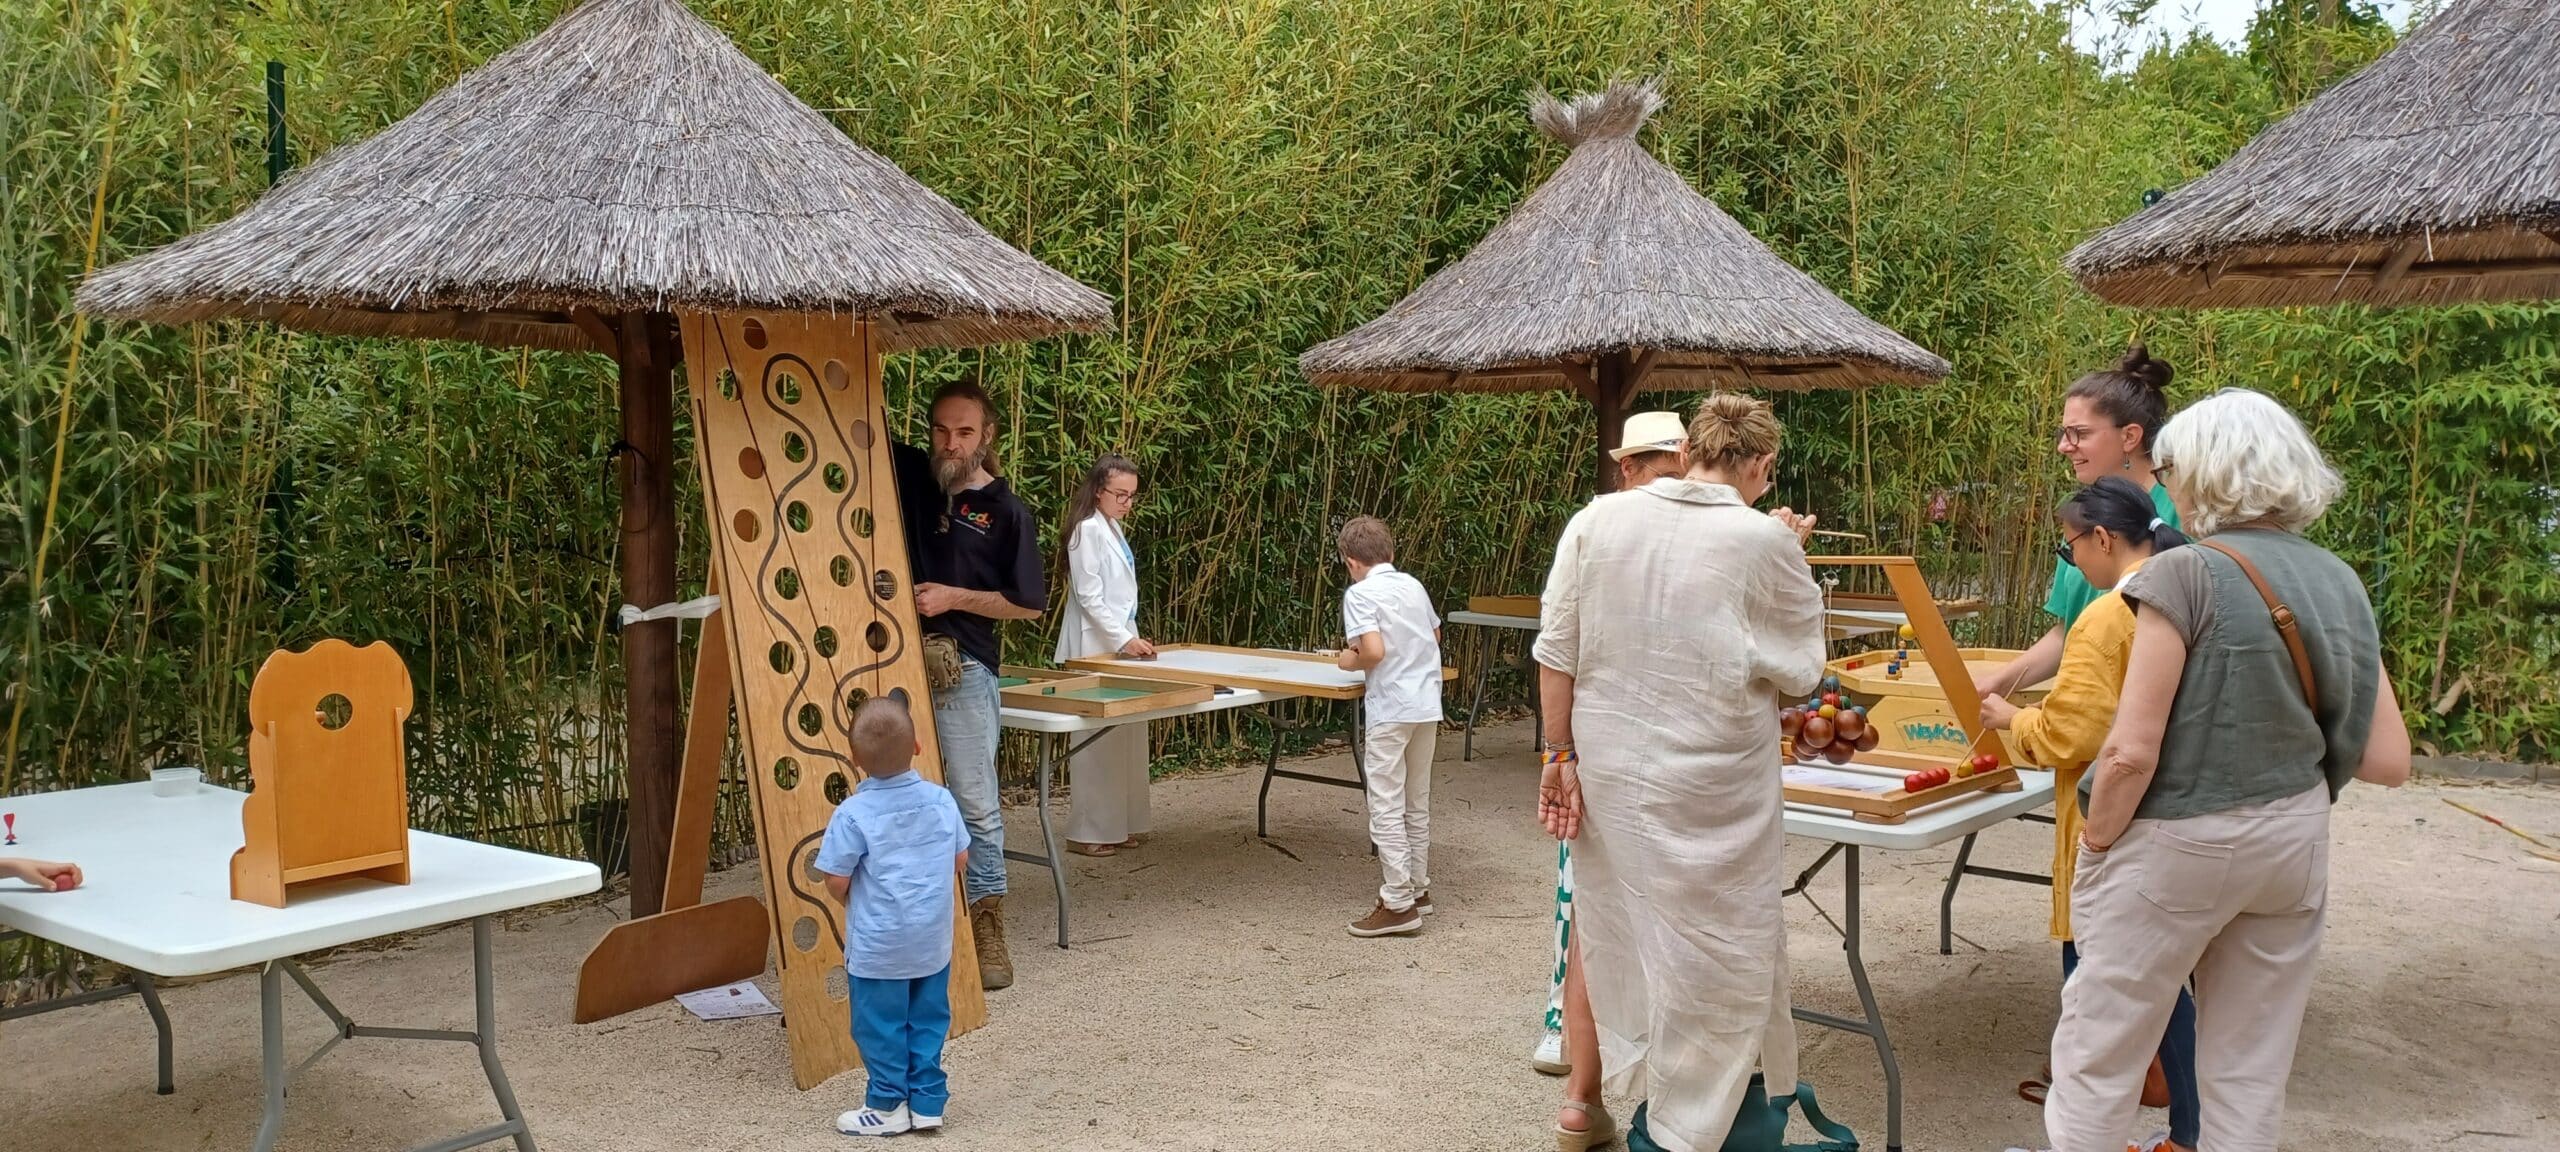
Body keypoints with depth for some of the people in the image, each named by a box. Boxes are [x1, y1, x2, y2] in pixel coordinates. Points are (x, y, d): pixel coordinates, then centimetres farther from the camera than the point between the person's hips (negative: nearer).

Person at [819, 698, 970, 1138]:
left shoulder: (853, 814, -19)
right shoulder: (942, 800, -5)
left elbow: (836, 881, -15)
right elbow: (961, 859, 6)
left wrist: (852, 901, 7)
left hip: (877, 945, -4)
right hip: (933, 941, 5)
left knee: (881, 1026, 11)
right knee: (928, 1021, 17)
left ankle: (888, 1107, 22)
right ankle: (928, 1102, 24)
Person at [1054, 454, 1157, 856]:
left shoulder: (1114, 529, 15)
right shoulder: (1089, 530, -13)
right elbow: (1088, 596, -17)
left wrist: (1131, 637, 17)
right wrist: (1122, 639, -19)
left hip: (1119, 642, 9)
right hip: (1096, 648, -9)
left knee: (1126, 737, 9)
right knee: (1099, 739, -6)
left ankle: (1121, 823, 16)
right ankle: (1089, 832, 0)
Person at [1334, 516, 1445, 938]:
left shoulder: (1359, 593, -10)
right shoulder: (1413, 586, 11)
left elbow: (1374, 651, -21)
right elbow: (1434, 636, 24)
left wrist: (1351, 661, -2)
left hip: (1391, 710, -7)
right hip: (1427, 705, 7)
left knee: (1386, 808, -2)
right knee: (1417, 804, 17)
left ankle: (1399, 903, -1)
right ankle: (1418, 888, 26)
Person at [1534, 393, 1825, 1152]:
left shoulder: (1602, 518, -2)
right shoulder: (1763, 541, -11)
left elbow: (1556, 650, 0)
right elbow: (1799, 669, 2)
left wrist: (1561, 755, 7)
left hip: (1607, 774, 4)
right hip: (1707, 787, -4)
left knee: (1604, 930, 18)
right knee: (1709, 952, 10)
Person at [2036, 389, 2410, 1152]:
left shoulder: (2186, 576, -17)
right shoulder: (2339, 583, 1)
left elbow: (2133, 752, -21)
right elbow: (2387, 761, 2)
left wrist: (2097, 843, -6)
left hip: (2176, 844, -6)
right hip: (2292, 840, 6)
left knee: (2098, 1054, 8)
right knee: (2251, 1066, 16)